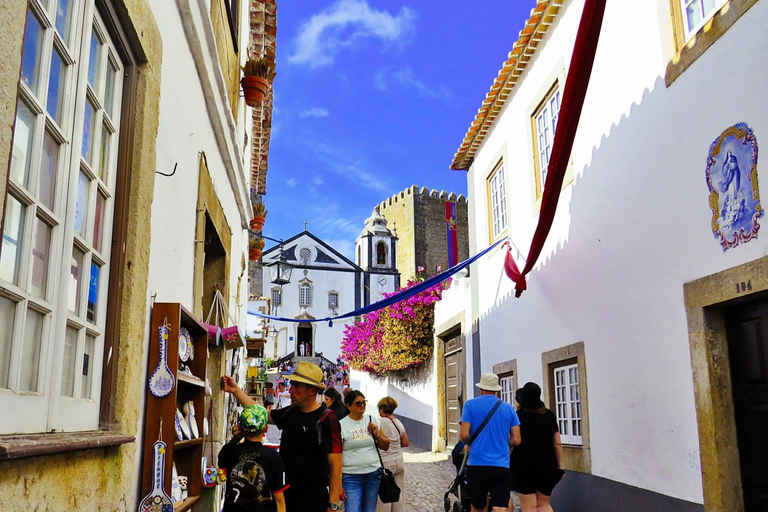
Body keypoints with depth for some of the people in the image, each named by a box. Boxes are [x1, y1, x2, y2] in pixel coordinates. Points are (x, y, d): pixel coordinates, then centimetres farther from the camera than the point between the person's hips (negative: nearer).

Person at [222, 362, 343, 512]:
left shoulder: (326, 419, -16)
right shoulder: (290, 413, 5)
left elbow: (335, 464, -18)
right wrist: (235, 390, 11)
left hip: (312, 500, -7)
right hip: (284, 494, 7)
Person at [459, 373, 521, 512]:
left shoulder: (470, 404, 1)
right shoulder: (509, 408, 8)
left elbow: (464, 435, -7)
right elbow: (516, 440, 4)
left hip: (477, 464, -1)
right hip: (502, 466, 1)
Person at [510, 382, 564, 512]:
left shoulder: (517, 417, -6)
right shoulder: (550, 416, 5)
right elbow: (557, 444, 5)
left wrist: (507, 464, 2)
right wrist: (558, 466, 13)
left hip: (523, 467, -4)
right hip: (547, 466, 4)